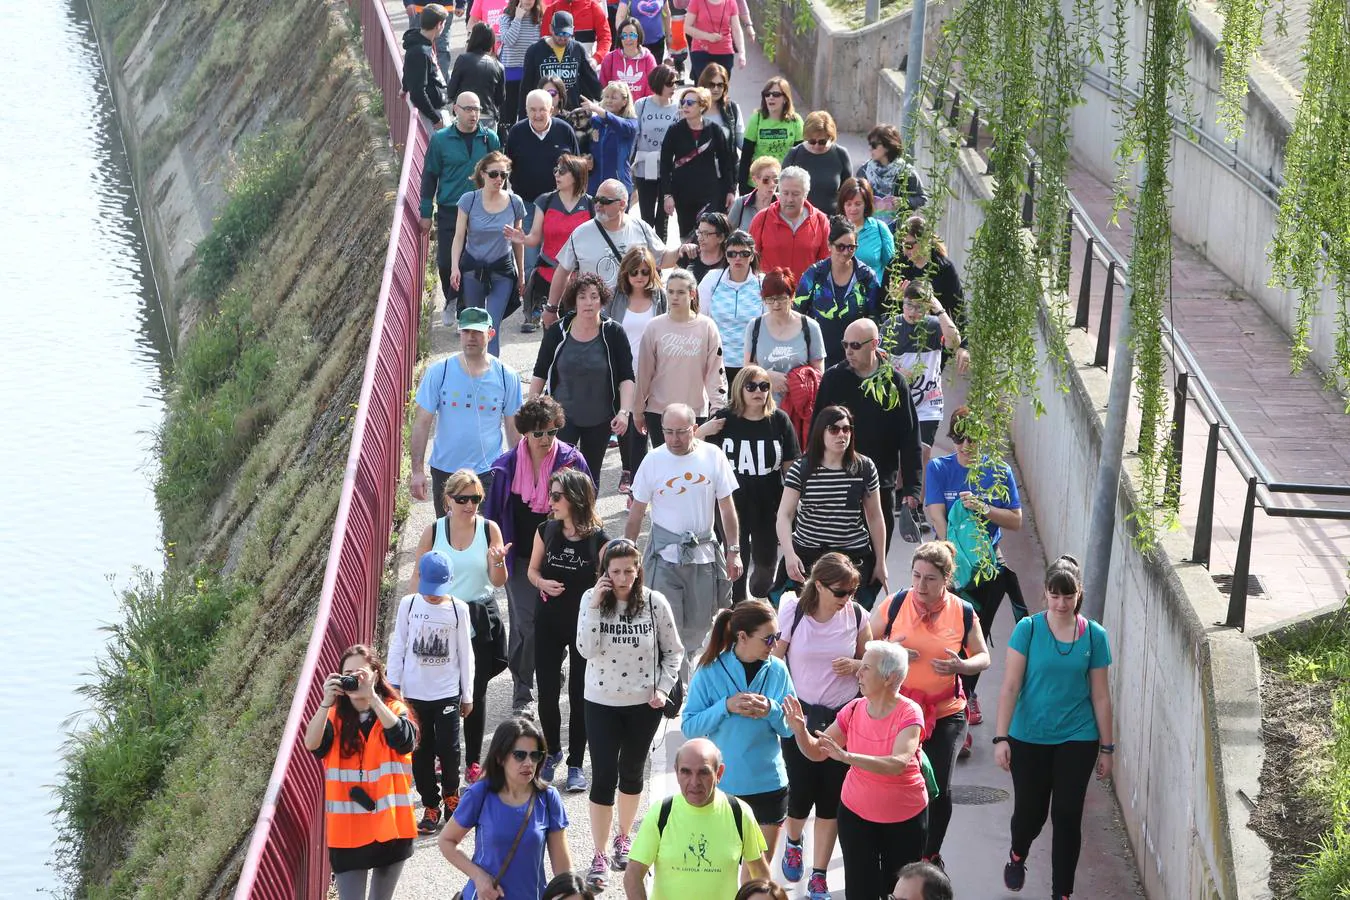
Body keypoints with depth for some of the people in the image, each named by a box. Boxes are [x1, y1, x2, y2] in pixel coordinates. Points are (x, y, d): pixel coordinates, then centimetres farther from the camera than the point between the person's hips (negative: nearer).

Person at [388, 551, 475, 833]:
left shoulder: (459, 609, -4)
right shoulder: (409, 605, -3)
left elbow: (465, 653, 3)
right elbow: (397, 648, 3)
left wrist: (467, 694, 6)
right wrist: (393, 688, 0)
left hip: (447, 693, -1)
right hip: (414, 693, 1)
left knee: (448, 747, -2)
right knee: (421, 750, 5)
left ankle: (451, 794, 24)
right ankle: (430, 805, 16)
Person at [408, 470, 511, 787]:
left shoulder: (489, 529, -4)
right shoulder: (433, 532, -4)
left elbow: (499, 582, -3)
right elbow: (419, 578, 3)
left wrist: (497, 560, -23)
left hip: (480, 620, 1)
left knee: (476, 691, 7)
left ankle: (473, 760, 18)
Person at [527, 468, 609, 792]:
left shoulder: (598, 540, -13)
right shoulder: (546, 531, -2)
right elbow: (533, 570, 9)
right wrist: (543, 583, -11)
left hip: (584, 623, -3)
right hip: (549, 622, 3)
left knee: (579, 695, 4)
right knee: (547, 691, 8)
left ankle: (575, 764, 15)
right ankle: (552, 751, 30)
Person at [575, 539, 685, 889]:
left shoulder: (655, 602, -10)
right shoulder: (591, 599, -10)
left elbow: (674, 651, 2)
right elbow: (586, 649, -20)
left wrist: (664, 688, -8)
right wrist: (595, 605, -26)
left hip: (644, 703, 1)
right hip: (602, 703, -1)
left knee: (632, 771, 17)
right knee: (603, 777, -4)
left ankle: (624, 837, 38)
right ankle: (600, 856, 4)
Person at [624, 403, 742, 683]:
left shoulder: (713, 457, -3)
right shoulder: (653, 461, -5)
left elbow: (727, 507, 6)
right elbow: (636, 513, 3)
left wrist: (734, 551, 5)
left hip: (704, 552, 2)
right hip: (665, 553, -2)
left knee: (698, 624, 9)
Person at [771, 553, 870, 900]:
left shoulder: (856, 615, -6)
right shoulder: (793, 611, -12)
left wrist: (855, 666, -14)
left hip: (842, 716, 2)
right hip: (801, 715, -1)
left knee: (831, 797, 4)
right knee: (801, 791, 2)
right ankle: (793, 842, 39)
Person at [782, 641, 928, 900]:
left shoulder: (909, 713, -20)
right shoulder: (854, 709, -6)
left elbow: (898, 764, -35)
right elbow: (816, 752, 1)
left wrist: (847, 757, -46)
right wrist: (800, 731, -21)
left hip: (905, 819, -4)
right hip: (856, 814, 4)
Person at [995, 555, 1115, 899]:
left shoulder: (1094, 636, -3)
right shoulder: (1028, 629, -8)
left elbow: (1100, 696, 2)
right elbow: (1010, 687, -9)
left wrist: (1107, 747, 5)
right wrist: (1001, 738, -15)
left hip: (1077, 740, 1)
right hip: (1029, 738, -1)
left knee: (1067, 817, 1)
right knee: (1030, 812, 9)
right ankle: (1017, 855, 43)